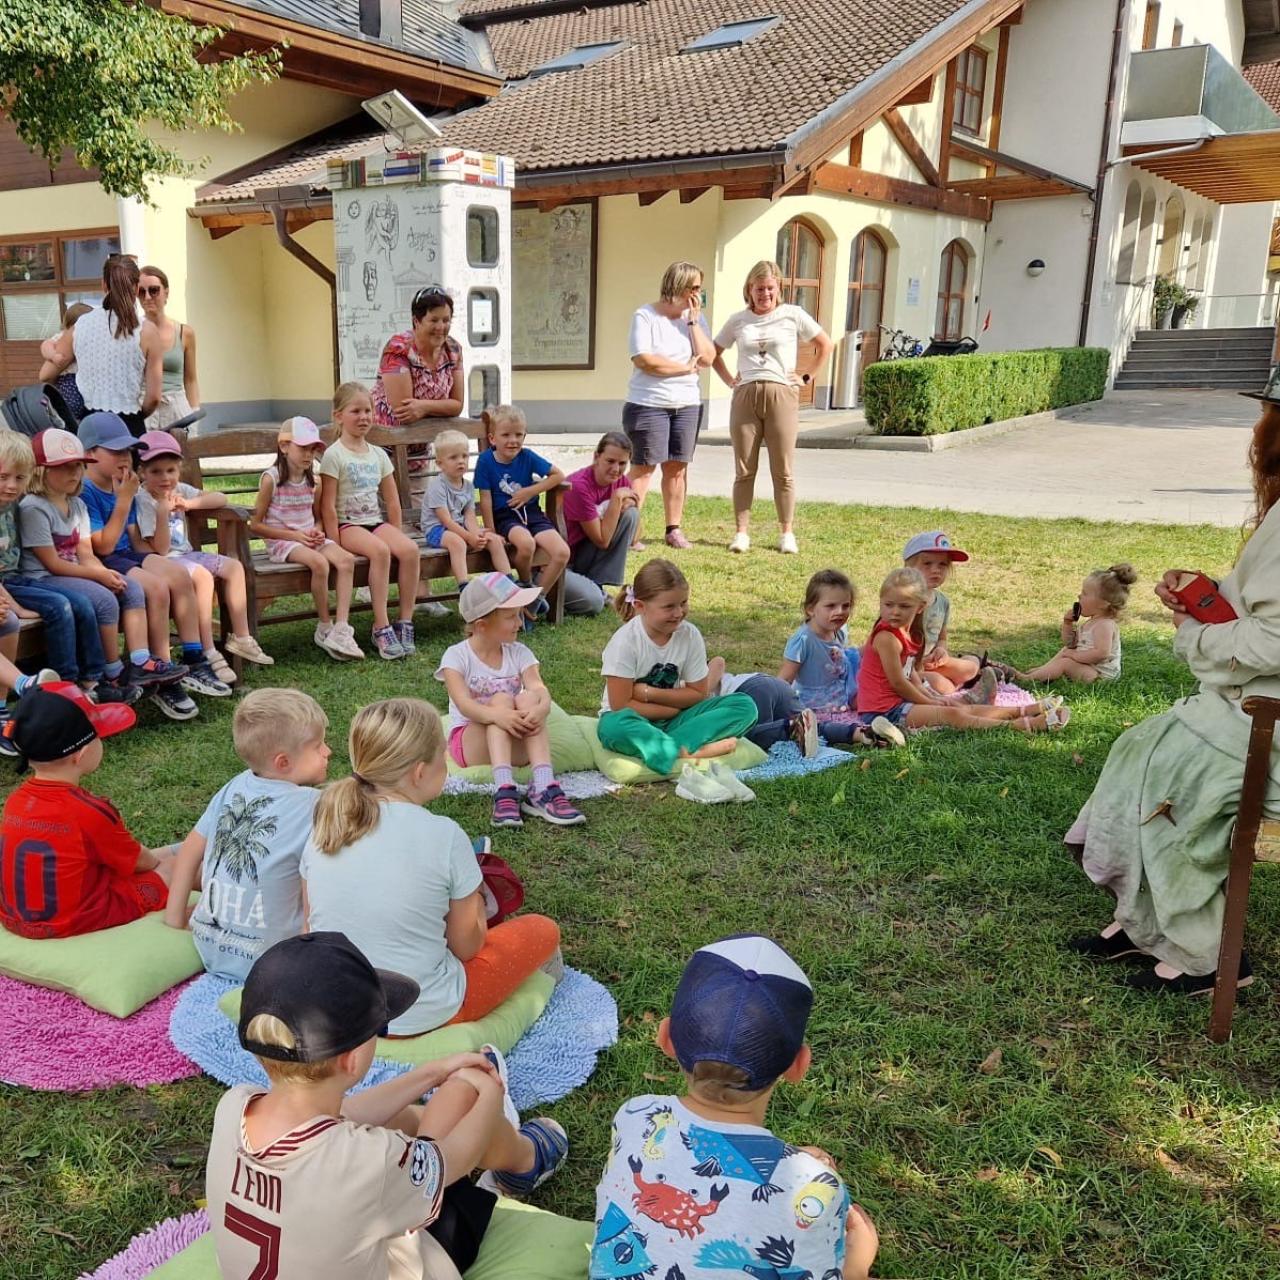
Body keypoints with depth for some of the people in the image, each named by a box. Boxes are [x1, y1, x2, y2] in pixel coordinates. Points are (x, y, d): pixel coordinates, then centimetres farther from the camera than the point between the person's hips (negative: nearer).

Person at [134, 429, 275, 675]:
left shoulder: (179, 490, 6)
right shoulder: (144, 500, -14)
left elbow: (221, 499, 2)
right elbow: (161, 549, -18)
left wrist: (190, 504, -13)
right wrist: (163, 512, -28)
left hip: (186, 554, 8)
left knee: (234, 567, -3)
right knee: (202, 575, -32)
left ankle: (240, 637, 3)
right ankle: (208, 653, -30)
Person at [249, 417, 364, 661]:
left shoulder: (313, 480, 9)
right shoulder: (271, 479, -8)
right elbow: (255, 525, -7)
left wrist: (317, 531, -3)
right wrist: (294, 535, -14)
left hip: (309, 538, 6)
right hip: (281, 542, -6)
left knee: (346, 559, -23)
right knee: (319, 563, -34)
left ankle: (341, 630, -28)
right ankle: (325, 627, -16)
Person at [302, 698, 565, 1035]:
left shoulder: (324, 825, -6)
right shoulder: (444, 836, -20)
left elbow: (312, 928, 4)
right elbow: (466, 945, -10)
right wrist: (473, 897, 11)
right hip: (420, 1016, -5)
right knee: (544, 930, 13)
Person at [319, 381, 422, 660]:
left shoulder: (378, 455, 13)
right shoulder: (334, 455, -5)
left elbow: (392, 501, 15)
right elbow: (328, 506, -9)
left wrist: (397, 536, 8)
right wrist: (335, 545, -14)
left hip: (377, 522, 5)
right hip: (348, 525, -5)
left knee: (410, 549, -24)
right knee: (380, 550, -34)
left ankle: (405, 622, -16)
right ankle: (381, 628, -29)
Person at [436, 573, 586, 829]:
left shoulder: (519, 653, 2)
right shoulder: (457, 656, -8)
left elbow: (540, 690, -15)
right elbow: (464, 704, -24)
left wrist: (540, 709, -40)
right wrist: (497, 715, -45)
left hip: (517, 745, 3)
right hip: (471, 743, -3)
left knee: (528, 698, -27)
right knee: (501, 699, -29)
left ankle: (544, 790, -42)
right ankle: (504, 791, -46)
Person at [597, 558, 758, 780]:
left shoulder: (690, 635, -5)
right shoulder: (625, 641, -16)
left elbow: (698, 694, 0)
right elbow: (620, 705, -18)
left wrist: (649, 693, -13)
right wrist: (676, 706, -13)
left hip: (672, 721, 4)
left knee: (744, 706, -16)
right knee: (615, 726, -41)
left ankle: (665, 748, -33)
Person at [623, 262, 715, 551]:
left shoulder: (696, 317, 9)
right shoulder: (645, 316, -5)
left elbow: (707, 358, -1)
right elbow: (644, 360, -16)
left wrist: (693, 320, -5)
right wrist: (686, 367, -8)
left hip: (688, 404, 5)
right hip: (649, 404, -4)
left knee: (677, 467, 7)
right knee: (644, 467, -4)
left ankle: (674, 529, 14)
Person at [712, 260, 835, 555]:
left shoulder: (793, 315, 4)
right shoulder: (737, 320, 10)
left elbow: (826, 345, 11)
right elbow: (714, 353, 22)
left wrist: (806, 375, 5)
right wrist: (729, 379, 10)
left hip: (782, 396, -2)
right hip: (745, 397, 2)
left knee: (783, 472, 0)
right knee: (744, 471, 3)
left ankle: (787, 533, 9)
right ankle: (741, 533, 8)